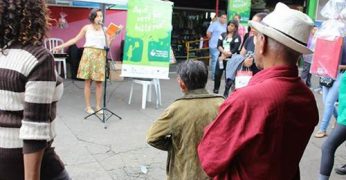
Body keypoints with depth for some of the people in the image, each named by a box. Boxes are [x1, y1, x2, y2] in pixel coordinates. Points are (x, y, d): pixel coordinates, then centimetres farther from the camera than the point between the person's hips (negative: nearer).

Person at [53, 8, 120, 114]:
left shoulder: (105, 29, 9)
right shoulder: (87, 28, 5)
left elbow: (108, 44, 3)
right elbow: (75, 39, 9)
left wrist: (114, 34, -8)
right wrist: (61, 46, 6)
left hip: (100, 56, 1)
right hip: (88, 54, -1)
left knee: (99, 82, 0)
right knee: (87, 82, 0)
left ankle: (98, 106, 11)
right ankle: (88, 107, 9)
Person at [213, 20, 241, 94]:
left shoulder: (237, 37, 0)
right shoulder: (223, 35, 13)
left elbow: (235, 49, -9)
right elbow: (218, 45, 3)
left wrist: (225, 55, -13)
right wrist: (223, 52, -15)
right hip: (221, 57, 4)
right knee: (217, 74, 3)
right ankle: (215, 90, 17)